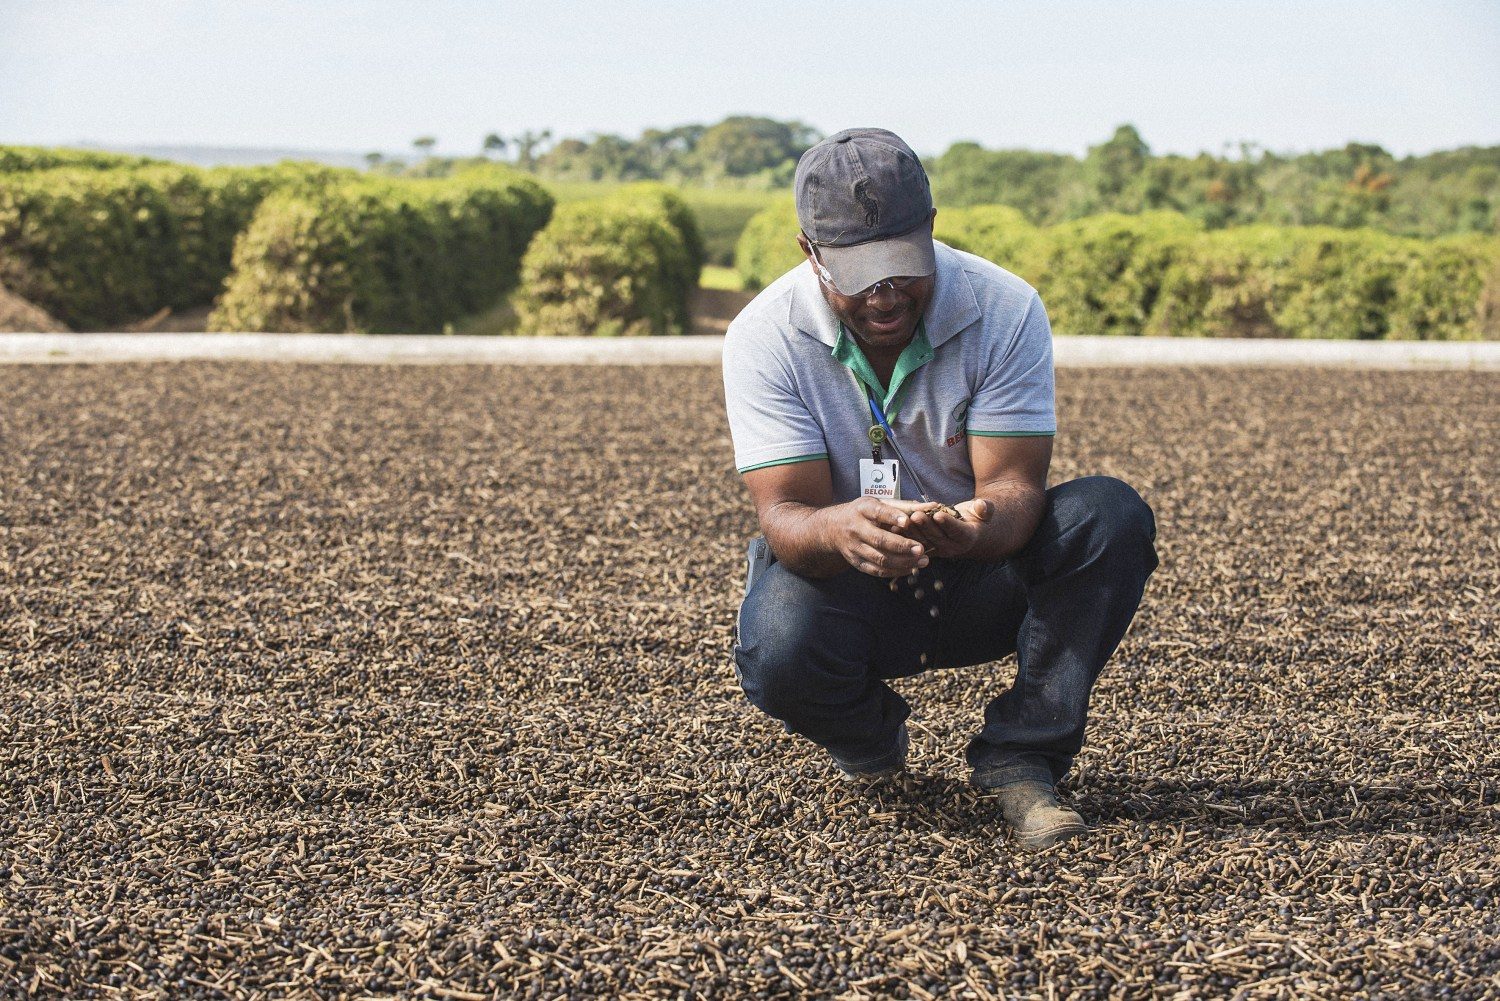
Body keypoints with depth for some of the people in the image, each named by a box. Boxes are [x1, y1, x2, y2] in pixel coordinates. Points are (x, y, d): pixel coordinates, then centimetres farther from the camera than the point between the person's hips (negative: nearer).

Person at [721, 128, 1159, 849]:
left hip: (980, 577, 1)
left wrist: (976, 526, -47)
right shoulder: (764, 337, -17)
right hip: (842, 580, -1)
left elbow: (1013, 486, -21)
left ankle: (1018, 757, -16)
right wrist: (842, 530, -48)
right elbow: (784, 516, -23)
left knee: (1110, 517, -27)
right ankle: (868, 740, 3)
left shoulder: (1005, 310, -16)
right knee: (780, 654, -35)